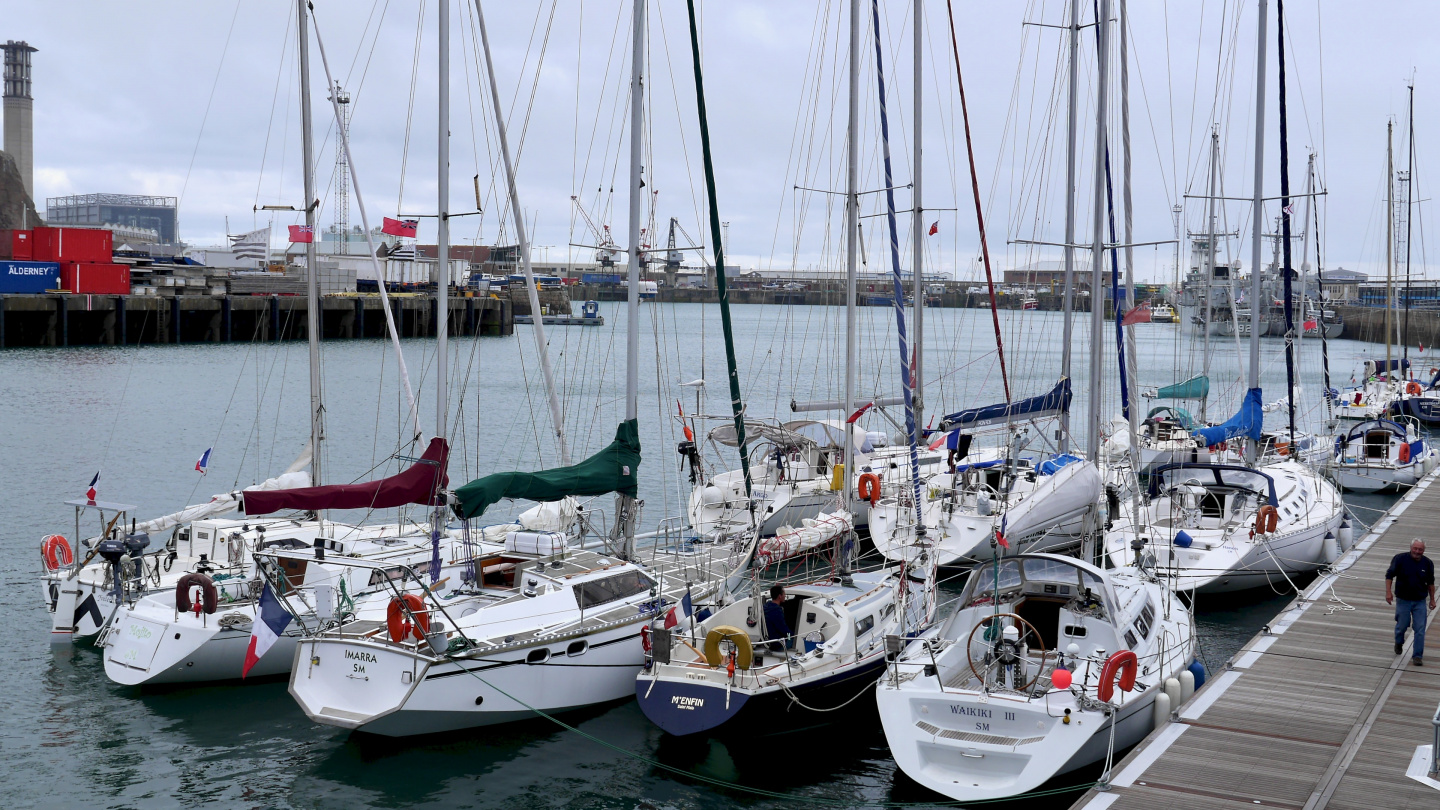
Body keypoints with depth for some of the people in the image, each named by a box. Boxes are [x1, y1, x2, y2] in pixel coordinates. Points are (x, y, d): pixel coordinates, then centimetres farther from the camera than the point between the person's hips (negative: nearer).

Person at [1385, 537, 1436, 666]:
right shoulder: (1400, 559, -10)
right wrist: (1388, 592, -14)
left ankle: (1417, 656, 5)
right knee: (1402, 625, 8)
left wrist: (1432, 599, 12)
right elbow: (1389, 575, -5)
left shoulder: (1427, 563, -1)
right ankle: (1399, 643, 41)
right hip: (1403, 600, -2)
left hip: (1420, 601, 2)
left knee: (1420, 629, -3)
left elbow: (1430, 583, 11)